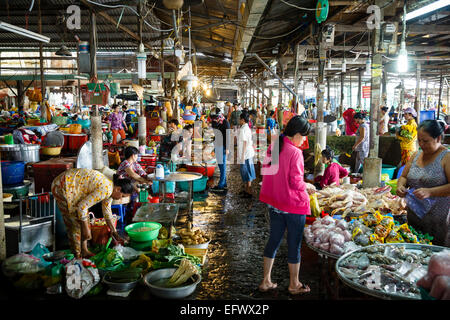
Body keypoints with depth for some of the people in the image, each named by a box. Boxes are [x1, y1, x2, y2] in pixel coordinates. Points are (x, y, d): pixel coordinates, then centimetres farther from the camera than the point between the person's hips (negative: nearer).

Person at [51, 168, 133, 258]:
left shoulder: (109, 187, 4)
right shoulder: (105, 189, -27)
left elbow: (107, 213, 17)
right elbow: (82, 207, -26)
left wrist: (114, 232, 23)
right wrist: (86, 228, -17)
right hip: (63, 187, -10)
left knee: (84, 218, 10)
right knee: (76, 223, -6)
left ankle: (84, 251, 18)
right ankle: (77, 256, 5)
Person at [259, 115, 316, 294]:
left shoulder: (273, 147, 2)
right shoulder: (295, 152, -20)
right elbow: (296, 182, -20)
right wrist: (307, 187, 1)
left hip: (274, 203, 7)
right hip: (293, 205, -7)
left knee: (274, 239, 17)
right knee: (294, 244, 9)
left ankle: (266, 281, 25)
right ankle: (294, 285, 24)